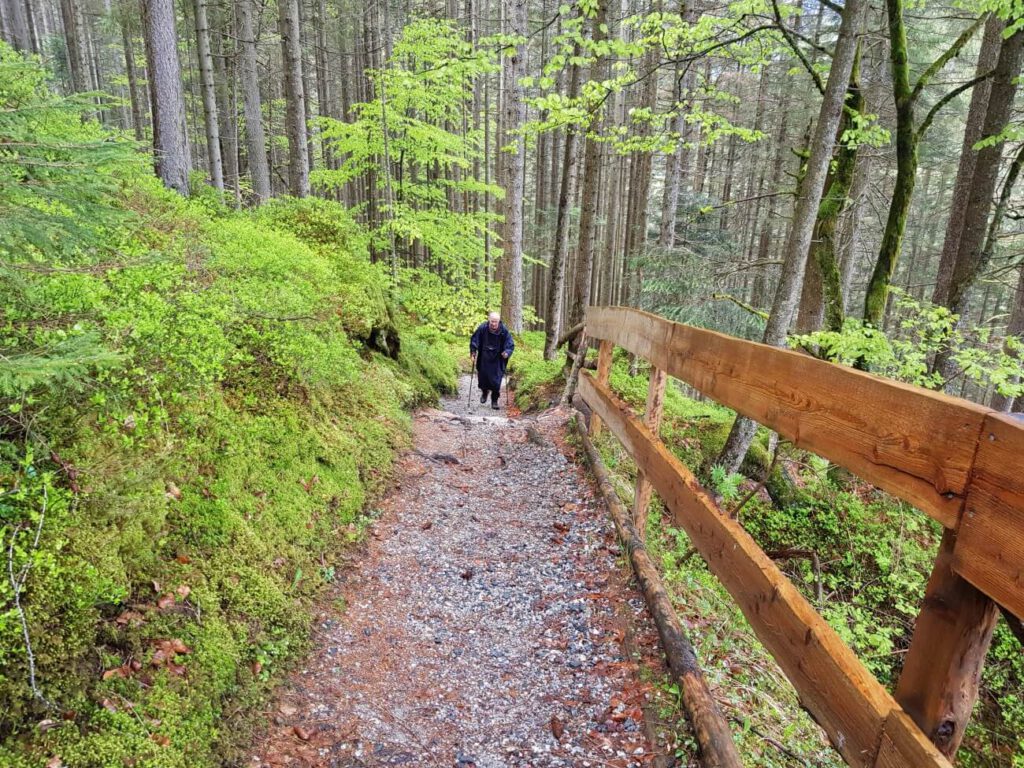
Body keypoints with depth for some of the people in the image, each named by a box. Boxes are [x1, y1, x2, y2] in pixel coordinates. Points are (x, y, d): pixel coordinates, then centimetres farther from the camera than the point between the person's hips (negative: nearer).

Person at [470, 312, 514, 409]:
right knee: (482, 377, 8)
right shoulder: (482, 328, -11)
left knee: (496, 381, -3)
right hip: (484, 359, 1)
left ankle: (494, 401, 12)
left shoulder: (504, 330, -12)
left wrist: (507, 352, -22)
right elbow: (474, 341, 0)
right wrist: (473, 352, -8)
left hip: (497, 360, -1)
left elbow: (511, 344, -5)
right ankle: (484, 392, 40)